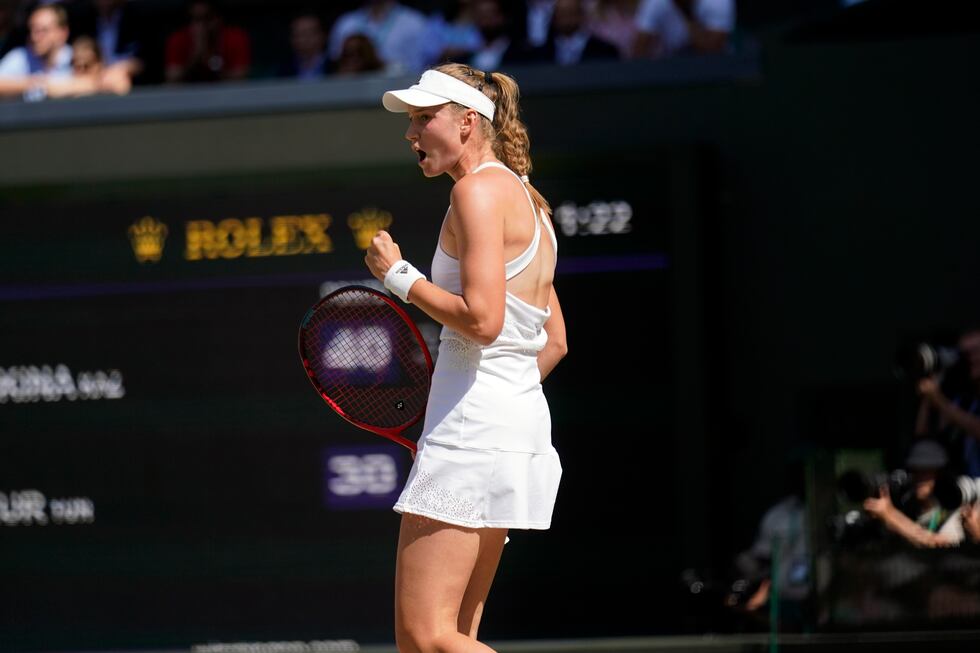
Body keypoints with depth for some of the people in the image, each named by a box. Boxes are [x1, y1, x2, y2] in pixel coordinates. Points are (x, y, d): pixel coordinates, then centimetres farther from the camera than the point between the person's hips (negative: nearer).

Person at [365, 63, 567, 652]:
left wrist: (400, 276, -8)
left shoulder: (479, 190, -10)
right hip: (523, 426, 10)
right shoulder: (526, 200, 19)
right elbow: (555, 342, 24)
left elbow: (482, 319, -20)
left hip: (471, 428, -10)